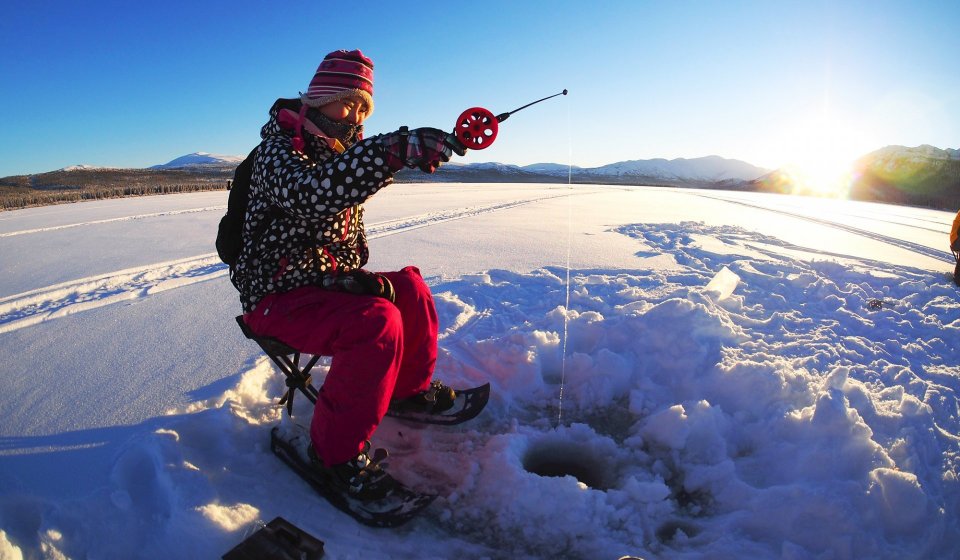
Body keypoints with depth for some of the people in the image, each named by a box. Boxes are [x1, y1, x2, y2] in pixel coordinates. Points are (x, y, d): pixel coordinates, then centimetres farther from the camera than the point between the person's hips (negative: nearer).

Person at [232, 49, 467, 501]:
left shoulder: (344, 155, 12)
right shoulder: (279, 149, -14)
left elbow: (350, 235, 14)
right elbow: (310, 194, -40)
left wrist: (357, 275, -8)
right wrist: (394, 150, -49)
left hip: (325, 284, 9)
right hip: (278, 297, -9)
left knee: (409, 288, 8)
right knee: (377, 322, -30)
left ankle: (410, 389, 25)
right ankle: (336, 451, -16)